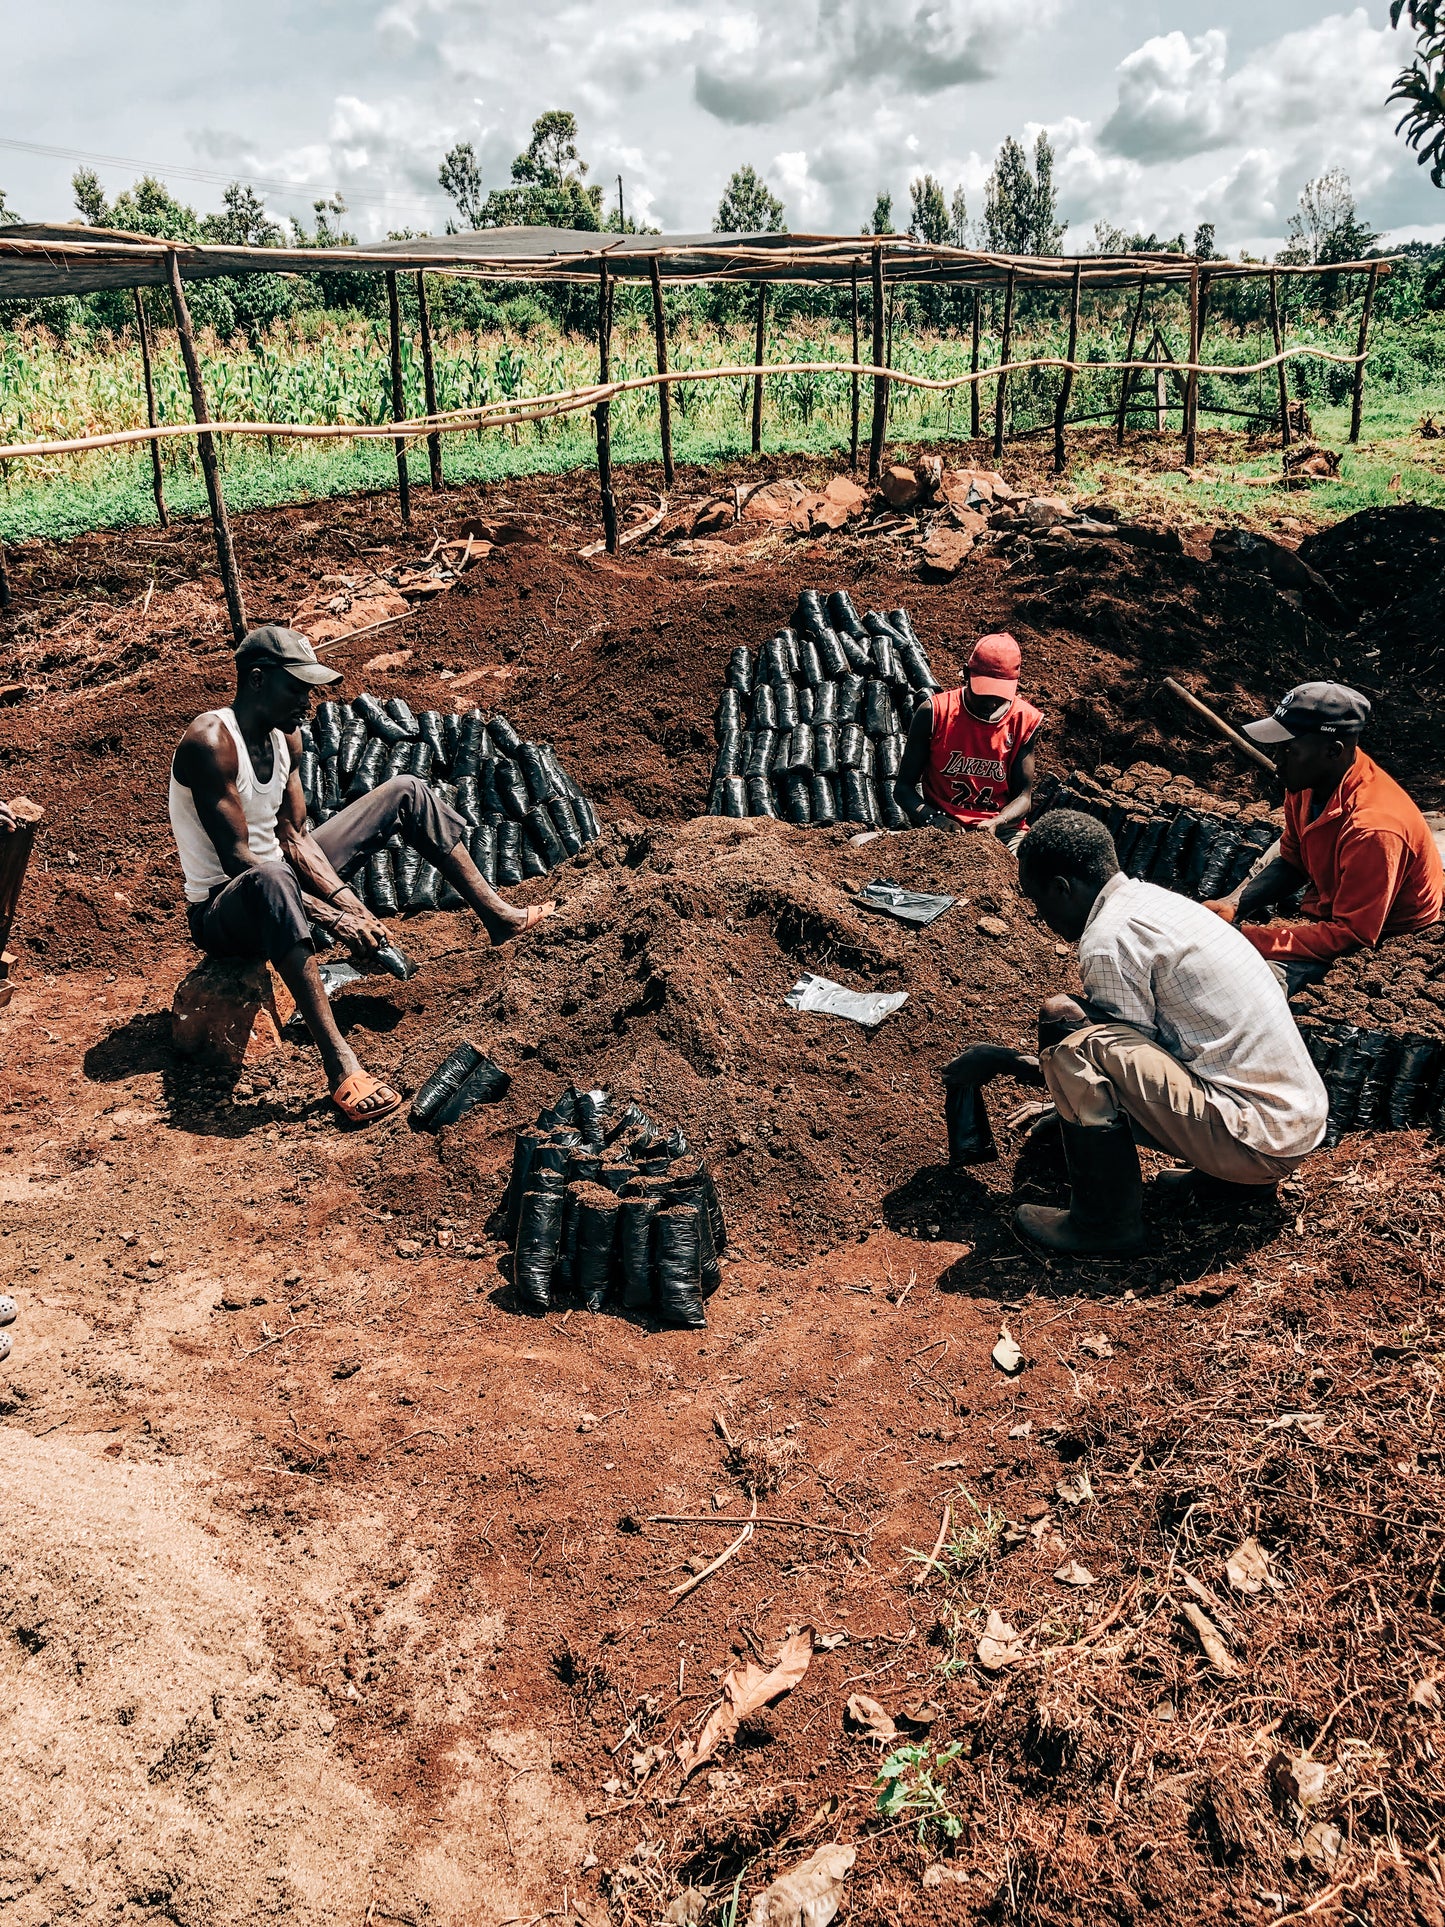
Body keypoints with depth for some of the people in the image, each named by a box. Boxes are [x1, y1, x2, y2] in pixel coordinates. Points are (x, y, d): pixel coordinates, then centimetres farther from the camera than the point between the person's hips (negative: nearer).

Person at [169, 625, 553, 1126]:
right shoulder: (210, 742, -24)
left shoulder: (285, 735, 2)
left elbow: (295, 839, 1)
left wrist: (349, 902, -15)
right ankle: (339, 1065, -53)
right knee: (271, 878, -49)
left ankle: (497, 914, 8)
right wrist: (331, 918, -31)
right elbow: (237, 863, -28)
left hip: (280, 885, 9)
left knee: (407, 791, 7)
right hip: (221, 910, -9)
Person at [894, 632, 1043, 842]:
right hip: (943, 825, -1)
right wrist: (932, 817, -22)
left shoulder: (1023, 720, 0)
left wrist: (995, 823, -21)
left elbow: (1023, 795, 1)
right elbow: (903, 786, -2)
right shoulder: (934, 712, -5)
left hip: (1001, 828, 2)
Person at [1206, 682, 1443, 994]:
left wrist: (1245, 937, -31)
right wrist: (1235, 904, -9)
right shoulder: (1308, 780, -7)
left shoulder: (1373, 829, -32)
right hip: (1327, 909, 8)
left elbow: (1351, 936, -28)